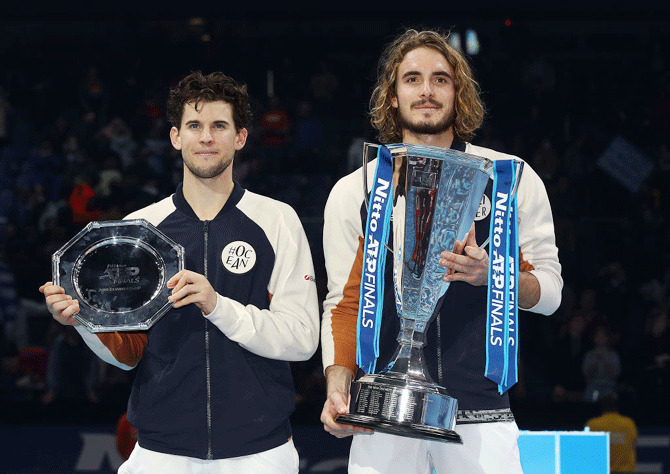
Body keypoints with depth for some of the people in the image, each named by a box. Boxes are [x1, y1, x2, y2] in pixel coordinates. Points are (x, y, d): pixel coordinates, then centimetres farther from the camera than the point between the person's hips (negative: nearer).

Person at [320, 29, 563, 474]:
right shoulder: (354, 192, 9)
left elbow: (549, 290, 8)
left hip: (482, 411, 0)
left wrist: (490, 275, -12)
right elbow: (344, 302, 9)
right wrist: (338, 387, -7)